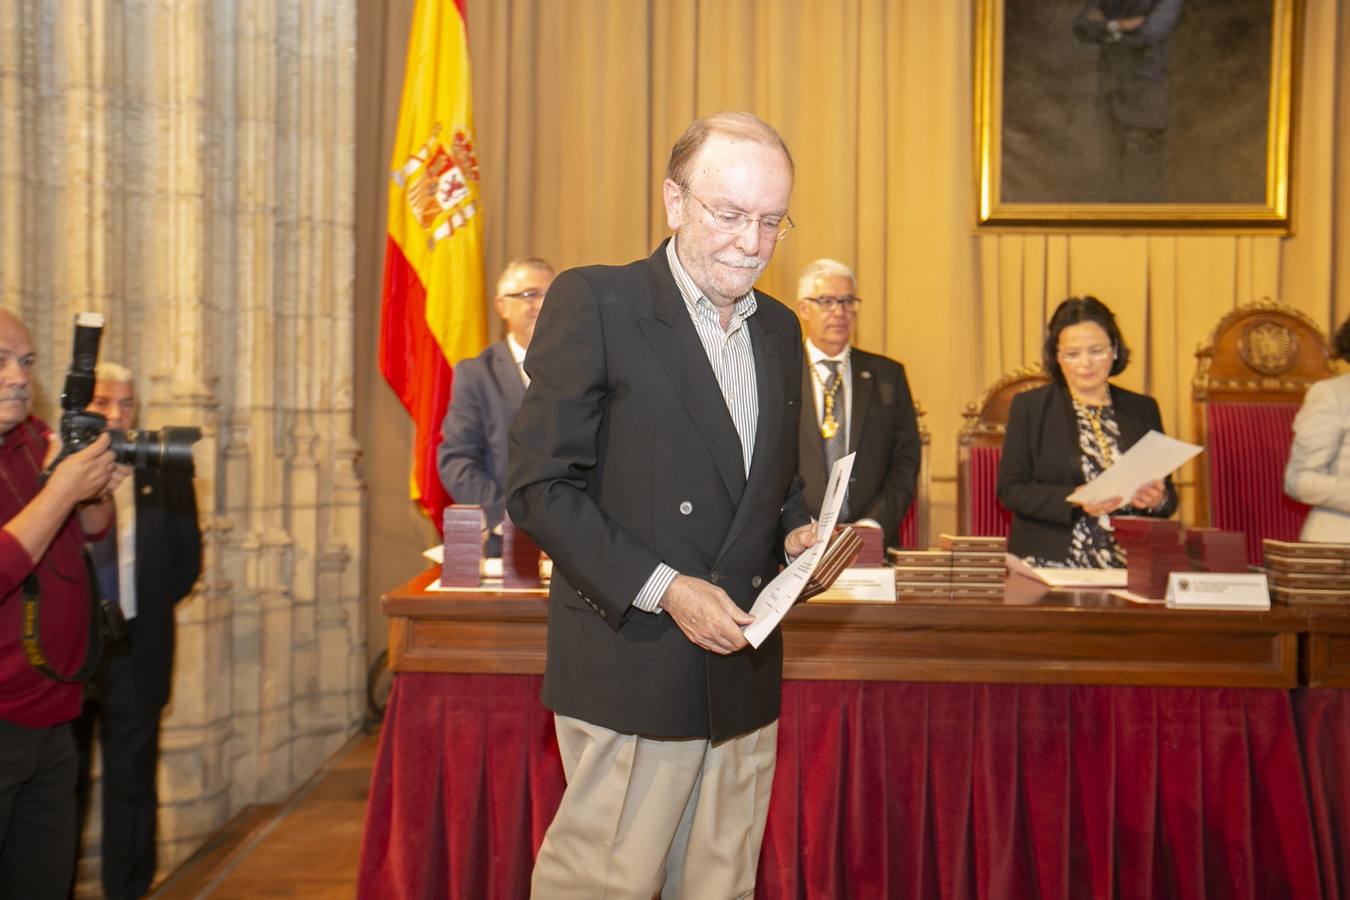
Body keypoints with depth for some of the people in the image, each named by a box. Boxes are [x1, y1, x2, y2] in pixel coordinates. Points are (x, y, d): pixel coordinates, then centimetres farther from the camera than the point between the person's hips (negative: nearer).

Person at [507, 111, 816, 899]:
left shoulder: (781, 330, 12)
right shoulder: (594, 302, -8)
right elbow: (540, 488, -12)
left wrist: (796, 532, -1)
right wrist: (663, 589, -19)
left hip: (744, 673, 6)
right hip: (631, 666, -5)